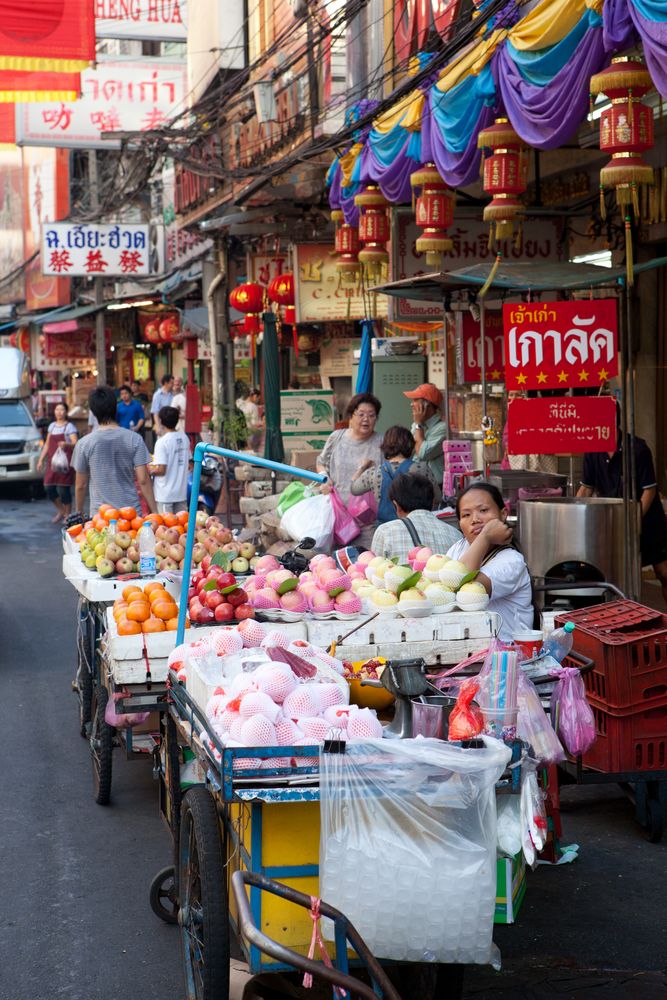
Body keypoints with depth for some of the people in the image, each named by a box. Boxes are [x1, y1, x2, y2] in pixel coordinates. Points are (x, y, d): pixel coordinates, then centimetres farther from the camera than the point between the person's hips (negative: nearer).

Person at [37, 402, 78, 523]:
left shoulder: (69, 427, -3)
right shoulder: (52, 426, 16)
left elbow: (75, 443, -15)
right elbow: (47, 445, 22)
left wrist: (66, 444, -36)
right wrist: (41, 460, 18)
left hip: (65, 462, -6)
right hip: (52, 462, 6)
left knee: (63, 489, -7)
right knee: (48, 488, 2)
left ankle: (67, 515, 7)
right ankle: (61, 511, 24)